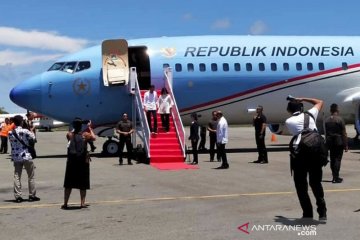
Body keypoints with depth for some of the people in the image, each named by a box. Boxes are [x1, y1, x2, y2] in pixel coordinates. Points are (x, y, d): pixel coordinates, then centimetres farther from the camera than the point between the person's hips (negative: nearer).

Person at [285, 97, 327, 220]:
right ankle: (322, 212, 10)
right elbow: (320, 102, 31)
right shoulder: (310, 114, 15)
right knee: (316, 183, 17)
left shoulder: (288, 121, 11)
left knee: (301, 186, 10)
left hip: (299, 155, -2)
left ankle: (307, 214, 10)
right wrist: (303, 99, 33)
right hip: (315, 153, 2)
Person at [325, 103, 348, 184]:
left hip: (330, 142, 5)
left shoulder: (326, 120, 3)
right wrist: (346, 145, -6)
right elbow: (344, 133, -11)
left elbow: (326, 132, 6)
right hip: (339, 141, -5)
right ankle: (336, 178, -4)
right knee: (338, 159, -2)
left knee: (332, 159, 12)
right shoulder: (340, 119, -11)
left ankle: (335, 176, 19)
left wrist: (327, 143, 13)